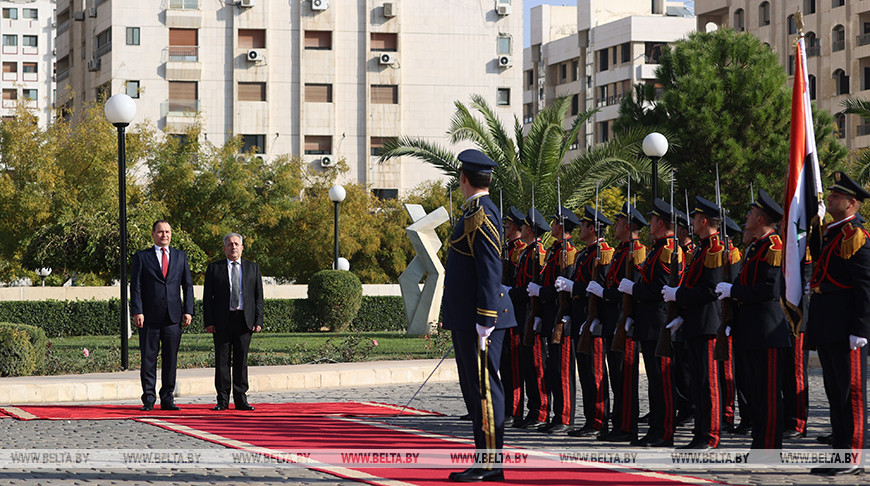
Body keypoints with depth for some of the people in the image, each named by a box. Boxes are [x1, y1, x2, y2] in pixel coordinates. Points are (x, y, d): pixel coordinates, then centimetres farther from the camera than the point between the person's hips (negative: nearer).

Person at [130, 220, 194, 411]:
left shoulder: (181, 256, 14)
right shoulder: (141, 257, 6)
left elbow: (187, 285, 13)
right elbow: (135, 286, 1)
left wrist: (188, 311, 2)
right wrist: (137, 312, -9)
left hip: (173, 317, 2)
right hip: (150, 317, -2)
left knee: (171, 359, 3)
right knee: (148, 359, -1)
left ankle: (167, 399, 10)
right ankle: (148, 400, 4)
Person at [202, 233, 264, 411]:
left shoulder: (253, 268, 13)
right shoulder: (214, 269, 8)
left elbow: (259, 297, 10)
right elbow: (207, 298, 5)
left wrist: (258, 321, 0)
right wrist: (208, 322, -5)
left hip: (244, 320, 1)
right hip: (222, 321, -1)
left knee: (241, 360, 2)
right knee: (222, 360, -1)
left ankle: (241, 400, 6)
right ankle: (222, 400, 2)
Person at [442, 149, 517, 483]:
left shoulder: (481, 215, -15)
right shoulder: (475, 213, 17)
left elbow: (490, 271, -20)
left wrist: (484, 321, -22)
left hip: (479, 317, -10)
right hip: (466, 318, 10)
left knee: (484, 387, -7)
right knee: (475, 389, 13)